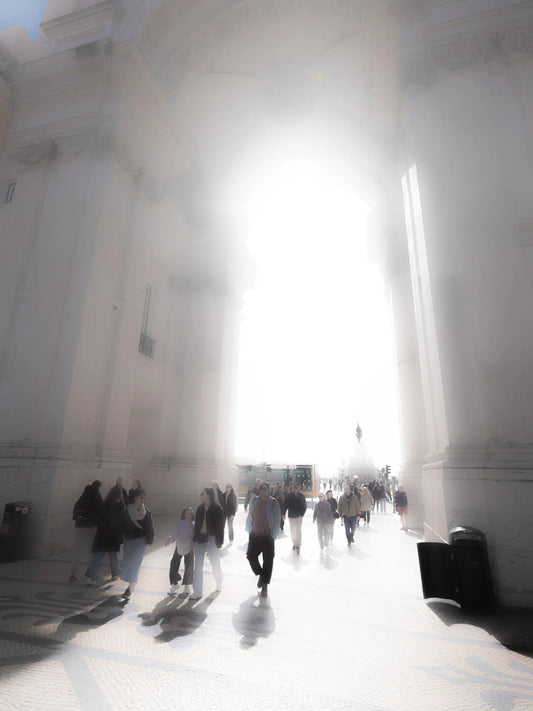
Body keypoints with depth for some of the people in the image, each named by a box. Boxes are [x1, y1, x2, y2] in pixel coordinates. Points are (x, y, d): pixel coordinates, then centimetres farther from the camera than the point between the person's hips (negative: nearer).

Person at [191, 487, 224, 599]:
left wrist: (219, 542, -12)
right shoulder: (200, 508, 3)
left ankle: (219, 583, 40)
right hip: (200, 539, 4)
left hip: (212, 540, -4)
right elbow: (196, 524, 9)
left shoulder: (217, 509, -11)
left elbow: (220, 526, -10)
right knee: (198, 566, 3)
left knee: (215, 563, 14)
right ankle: (198, 591, 13)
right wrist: (195, 539, 6)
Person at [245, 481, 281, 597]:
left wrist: (273, 536, -8)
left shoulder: (273, 503, -11)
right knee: (251, 556, 5)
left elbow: (277, 520, -8)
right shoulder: (254, 501, -1)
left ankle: (264, 586, 22)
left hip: (267, 536, -3)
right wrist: (249, 531, 7)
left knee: (268, 561, 4)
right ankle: (260, 574, 33)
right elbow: (250, 516, 8)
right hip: (254, 535, 3)